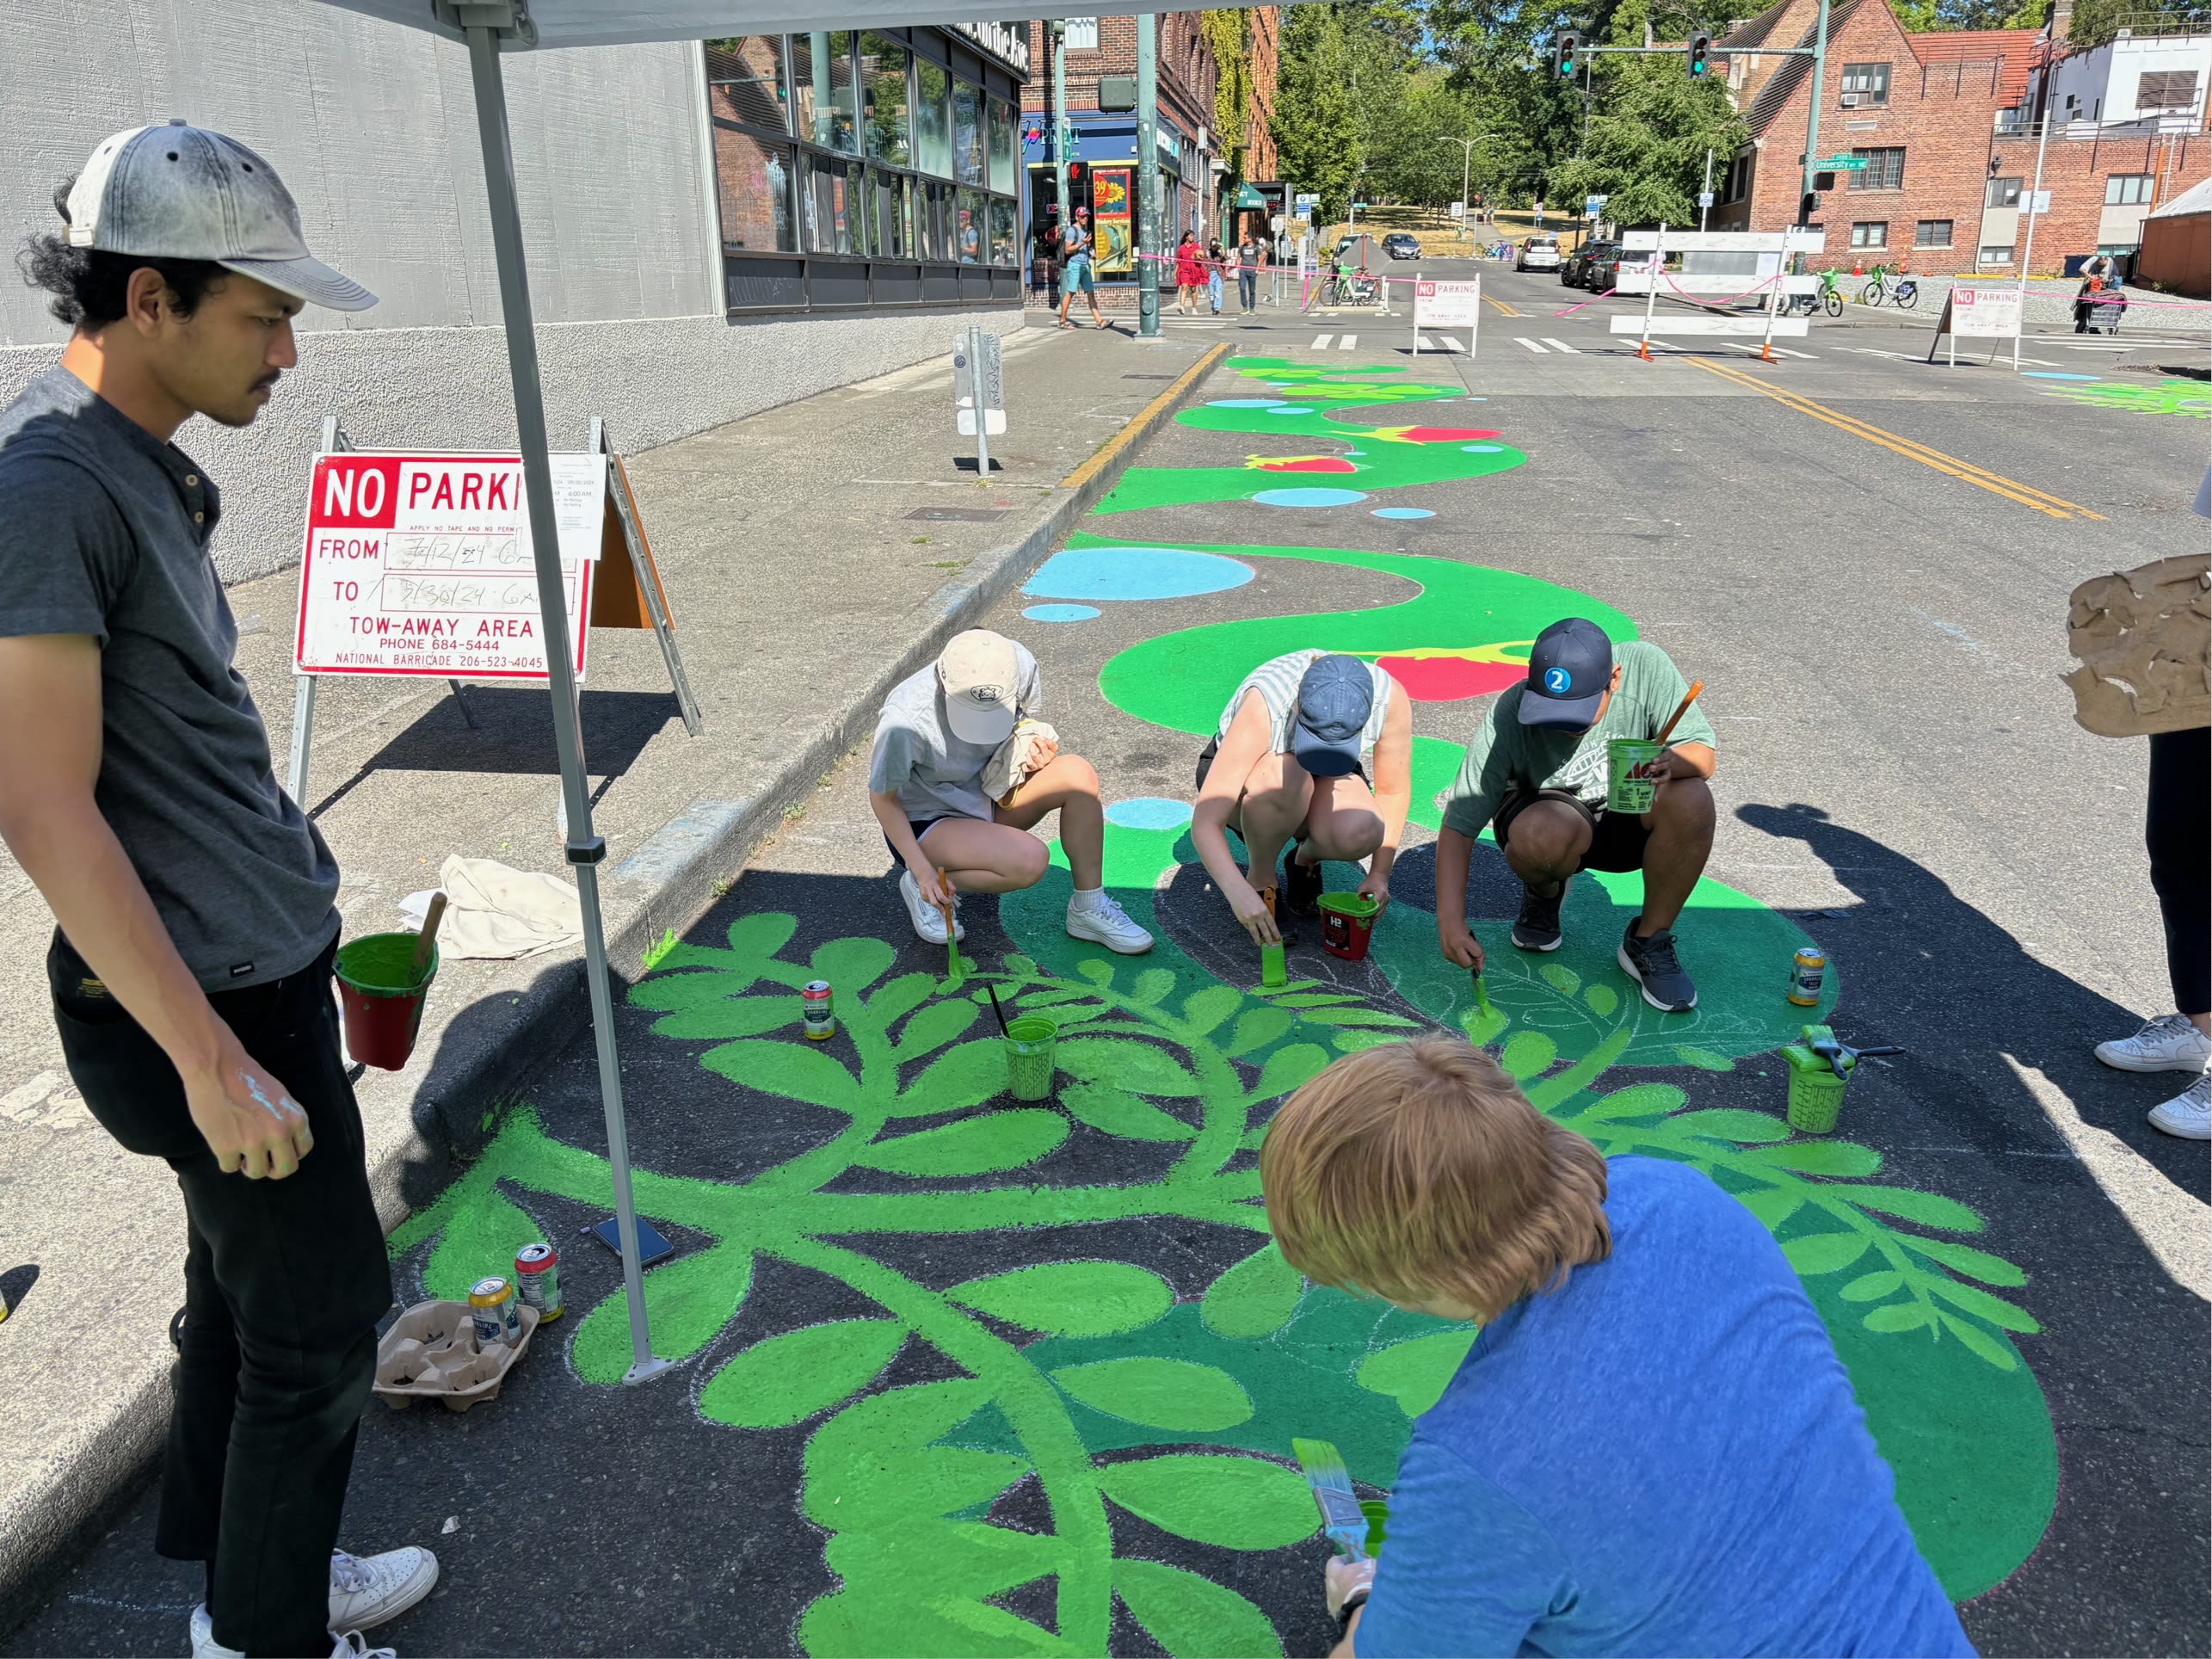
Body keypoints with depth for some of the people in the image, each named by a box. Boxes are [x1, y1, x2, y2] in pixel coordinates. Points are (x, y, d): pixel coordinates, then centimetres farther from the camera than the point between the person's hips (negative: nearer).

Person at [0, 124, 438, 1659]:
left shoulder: (140, 467, 9)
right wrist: (212, 1058, -23)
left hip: (260, 958, 9)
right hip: (205, 996, -9)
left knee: (244, 1284, 22)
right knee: (322, 1317, 6)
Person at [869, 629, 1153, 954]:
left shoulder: (1019, 665, -19)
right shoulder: (906, 720, -31)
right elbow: (883, 798, -16)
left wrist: (1038, 752, -18)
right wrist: (923, 870, -23)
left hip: (988, 797, 6)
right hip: (924, 821, -6)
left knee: (1077, 773, -22)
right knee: (1030, 859, -31)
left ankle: (1089, 910, -11)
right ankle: (924, 889, -6)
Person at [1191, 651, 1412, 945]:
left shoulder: (1391, 698, -29)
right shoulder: (1262, 707, -38)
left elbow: (1393, 791, -10)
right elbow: (1205, 822, -39)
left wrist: (1379, 874, -12)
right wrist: (1238, 893, -51)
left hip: (1325, 779, 3)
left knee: (1361, 834, -33)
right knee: (1282, 778, -40)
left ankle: (1306, 859, 3)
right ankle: (1259, 878, -12)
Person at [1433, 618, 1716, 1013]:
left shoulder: (1645, 666, -23)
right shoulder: (1509, 716, -28)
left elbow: (1702, 753, -16)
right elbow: (1458, 824, -27)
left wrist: (1669, 761, -42)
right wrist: (1450, 921, -38)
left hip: (1627, 817, 2)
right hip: (1548, 813, -2)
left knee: (1691, 799, -31)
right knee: (1543, 834, -38)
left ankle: (1648, 943, -9)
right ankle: (1544, 892, 2)